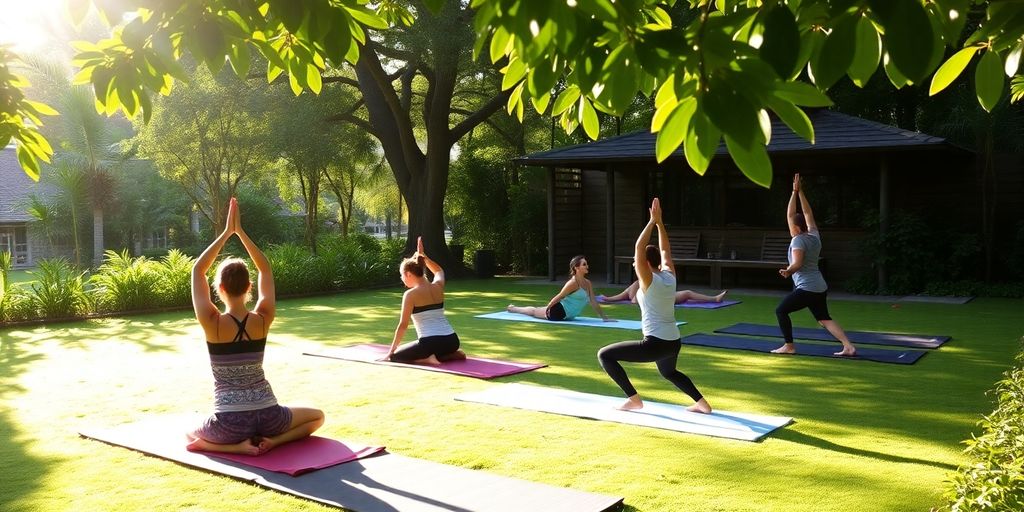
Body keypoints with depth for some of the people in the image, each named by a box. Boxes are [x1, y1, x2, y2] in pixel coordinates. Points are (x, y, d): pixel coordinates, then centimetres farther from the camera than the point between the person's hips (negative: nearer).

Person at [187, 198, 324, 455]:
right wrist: (240, 231, 5)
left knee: (190, 435, 33)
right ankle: (274, 440, 0)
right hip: (267, 417, 1)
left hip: (229, 422, -1)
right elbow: (265, 269, 8)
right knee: (317, 416, 29)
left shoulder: (213, 323, -11)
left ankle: (237, 446, 2)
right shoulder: (263, 320, -5)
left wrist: (226, 232, 0)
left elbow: (197, 270, 0)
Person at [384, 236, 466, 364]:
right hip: (451, 341, 6)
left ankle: (427, 359, -9)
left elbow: (403, 326, -5)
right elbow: (439, 271, 36)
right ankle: (454, 355, 10)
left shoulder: (410, 294, -6)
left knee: (394, 357, 13)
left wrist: (391, 351, 3)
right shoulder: (438, 286, 10)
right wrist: (422, 255, 34)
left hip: (430, 343, -6)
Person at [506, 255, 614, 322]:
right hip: (558, 311, -7)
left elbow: (593, 302, 2)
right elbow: (559, 297, -17)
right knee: (534, 311, 16)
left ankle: (514, 308, 52)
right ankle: (513, 308, 41)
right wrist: (548, 309, -9)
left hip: (566, 315, 7)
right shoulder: (573, 283, -26)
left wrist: (604, 317, -2)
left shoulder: (588, 283, -2)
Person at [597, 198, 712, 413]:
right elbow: (665, 250, 17)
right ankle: (701, 402, 29)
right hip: (674, 343, 8)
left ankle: (633, 399, 1)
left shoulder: (649, 281, -13)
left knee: (604, 355, 0)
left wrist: (652, 222, -15)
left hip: (655, 344, -8)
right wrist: (659, 222, 14)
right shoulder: (670, 276, 5)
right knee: (669, 372, 40)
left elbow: (639, 248, -19)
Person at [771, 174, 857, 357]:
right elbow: (808, 213, 17)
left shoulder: (798, 240, -13)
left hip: (806, 289, -8)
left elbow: (797, 263, -27)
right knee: (824, 318, 11)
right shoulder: (814, 236, 9)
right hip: (820, 288, 8)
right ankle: (849, 347, -2)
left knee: (781, 311, 5)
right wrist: (800, 192, 17)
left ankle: (789, 346, 7)